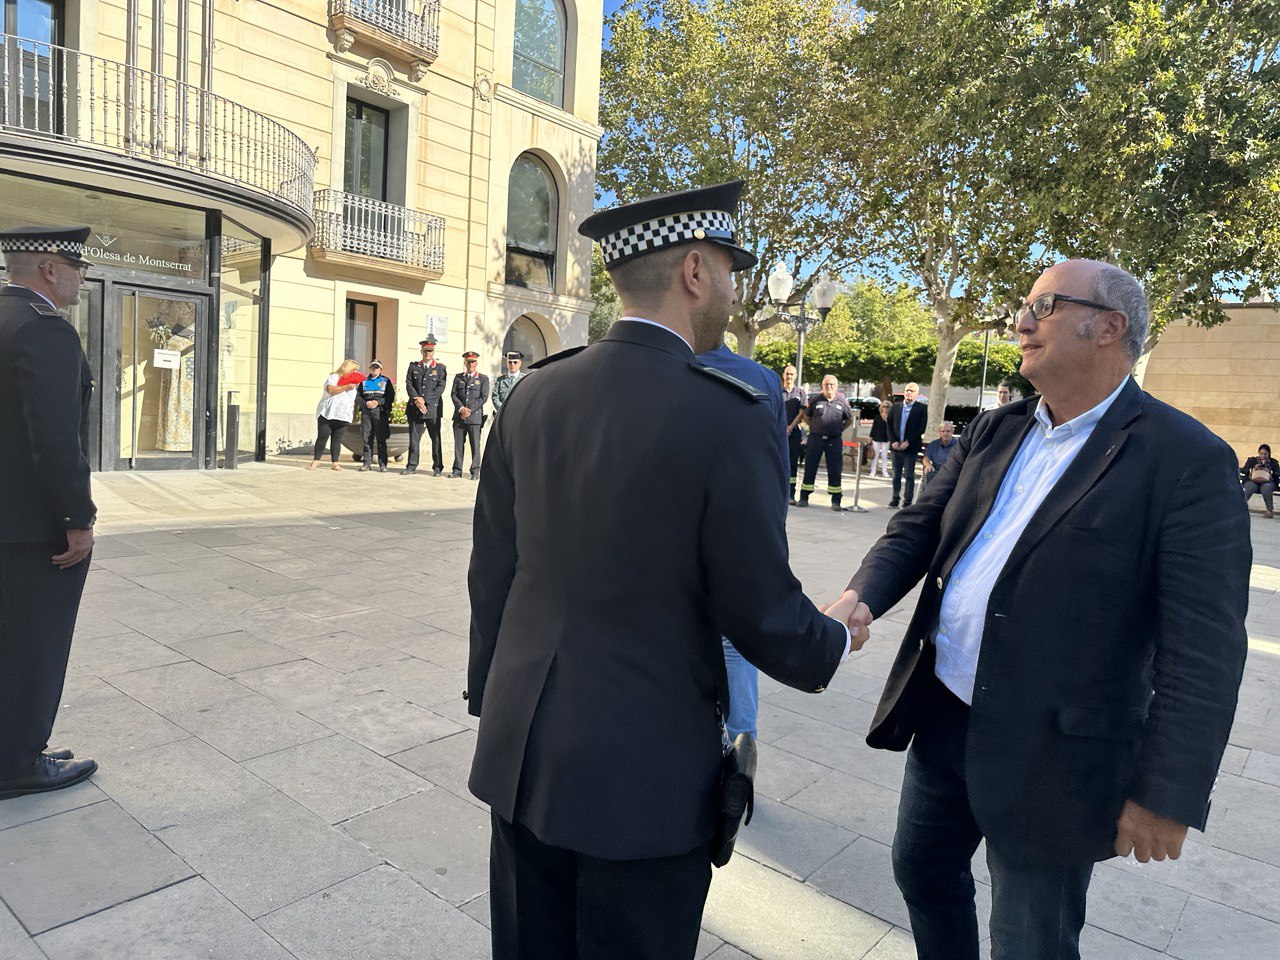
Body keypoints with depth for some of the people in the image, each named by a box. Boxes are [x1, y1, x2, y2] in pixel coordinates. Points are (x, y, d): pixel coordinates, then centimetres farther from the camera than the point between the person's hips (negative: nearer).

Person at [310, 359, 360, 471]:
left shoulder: (354, 383, 20)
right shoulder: (334, 377, -1)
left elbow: (354, 401, 24)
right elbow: (330, 390, -18)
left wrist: (354, 414, 13)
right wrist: (346, 387, -18)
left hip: (343, 416, 5)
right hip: (327, 414, -5)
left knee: (337, 440, 1)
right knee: (322, 438, -3)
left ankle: (335, 462, 3)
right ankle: (316, 461, 5)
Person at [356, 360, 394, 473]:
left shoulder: (386, 381, 11)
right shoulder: (364, 381, 18)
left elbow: (391, 397, 2)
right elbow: (357, 397, 12)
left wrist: (378, 402, -11)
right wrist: (365, 403, -7)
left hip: (380, 412, -3)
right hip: (366, 413, 3)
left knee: (381, 439, -5)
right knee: (367, 438, 2)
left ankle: (382, 464, -4)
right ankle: (367, 463, 6)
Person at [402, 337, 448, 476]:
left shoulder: (440, 368, 4)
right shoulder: (413, 366, 12)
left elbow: (440, 388, -5)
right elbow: (408, 385, 4)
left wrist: (424, 399, -12)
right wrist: (416, 400, -11)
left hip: (433, 408, -2)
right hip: (415, 408, 2)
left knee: (436, 438, 1)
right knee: (414, 437, 4)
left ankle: (437, 467, 8)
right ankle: (411, 466, 10)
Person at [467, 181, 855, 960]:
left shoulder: (535, 398, -3)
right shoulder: (732, 418, -19)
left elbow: (491, 573, 4)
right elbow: (761, 611, -14)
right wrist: (838, 643, 8)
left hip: (522, 754, 5)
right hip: (646, 776, -5)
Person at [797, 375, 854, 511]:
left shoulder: (842, 402, 4)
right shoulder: (815, 401, 1)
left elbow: (849, 419, 17)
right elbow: (806, 416, 12)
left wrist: (840, 429, 7)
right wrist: (814, 428, 4)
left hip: (834, 441, 1)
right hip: (816, 438, -1)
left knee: (835, 471, 1)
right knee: (809, 469, 3)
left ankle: (836, 502, 7)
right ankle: (804, 498, 11)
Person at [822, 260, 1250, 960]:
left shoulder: (1187, 460, -14)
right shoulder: (994, 432, 6)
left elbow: (1204, 646, -16)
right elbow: (919, 527, 5)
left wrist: (1168, 796, -15)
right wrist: (861, 597, -14)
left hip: (1051, 753, -6)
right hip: (940, 717, 6)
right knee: (922, 872, 24)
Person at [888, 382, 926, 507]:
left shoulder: (921, 408, -1)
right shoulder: (896, 407, 10)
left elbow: (921, 429, -7)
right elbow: (890, 425, 9)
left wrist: (908, 442, -13)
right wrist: (893, 441, -4)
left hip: (911, 447, -3)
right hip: (896, 446, 4)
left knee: (909, 475, -1)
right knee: (896, 475, 9)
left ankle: (907, 501, 3)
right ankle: (895, 499, 15)